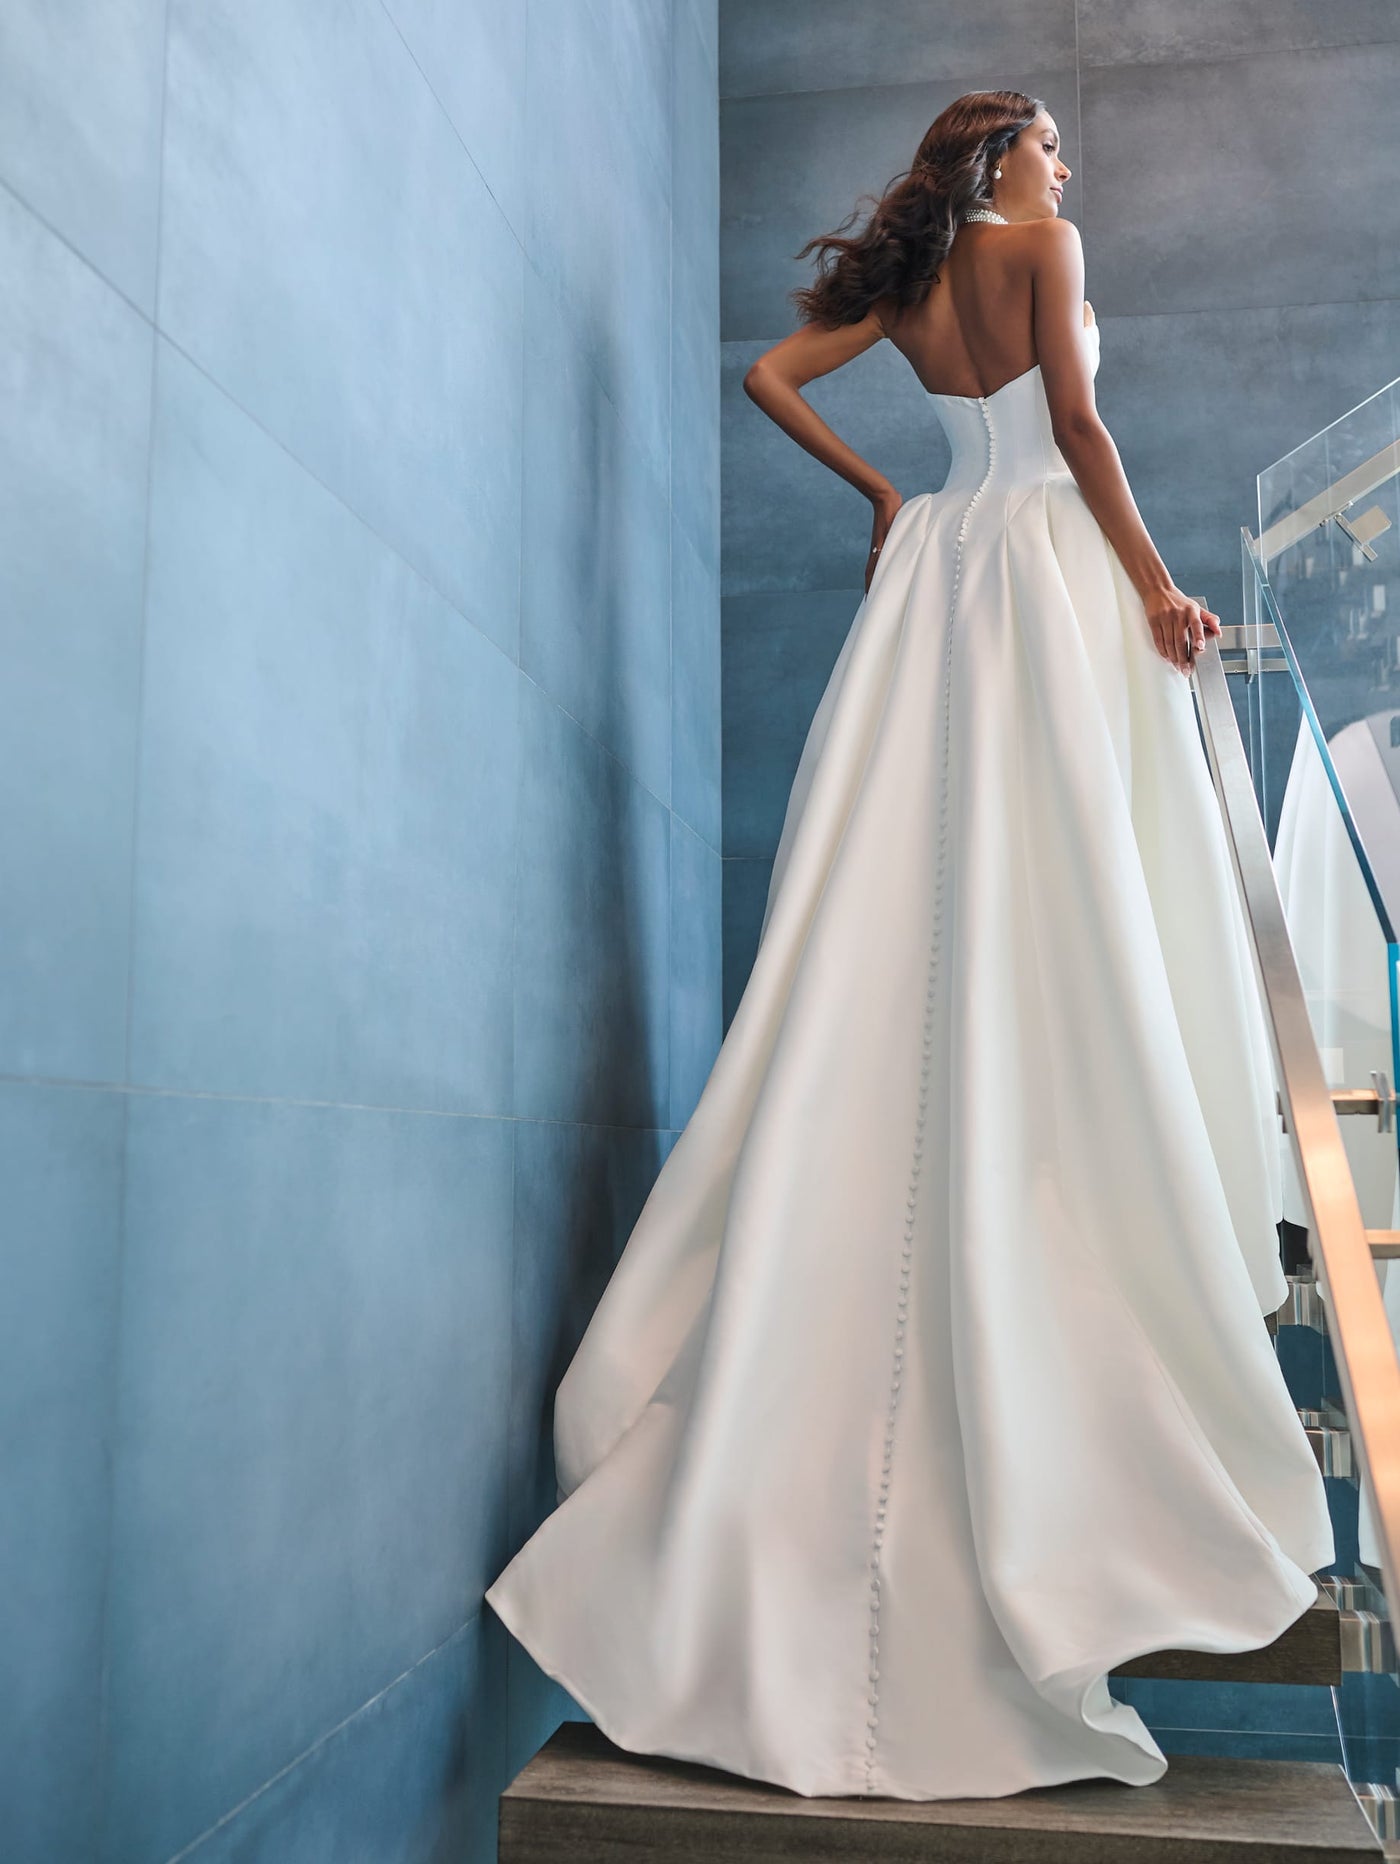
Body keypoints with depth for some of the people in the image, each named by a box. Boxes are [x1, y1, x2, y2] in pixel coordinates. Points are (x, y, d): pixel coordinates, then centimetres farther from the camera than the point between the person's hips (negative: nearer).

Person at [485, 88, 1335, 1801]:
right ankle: (1118, 1243, -4)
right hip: (1051, 563, -6)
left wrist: (875, 493, 22)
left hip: (943, 566, 6)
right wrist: (1154, 579, -9)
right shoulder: (1040, 247, 3)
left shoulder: (905, 284, 20)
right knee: (1080, 903, -7)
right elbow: (1077, 420, -9)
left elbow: (770, 374, 18)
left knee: (926, 895, 0)